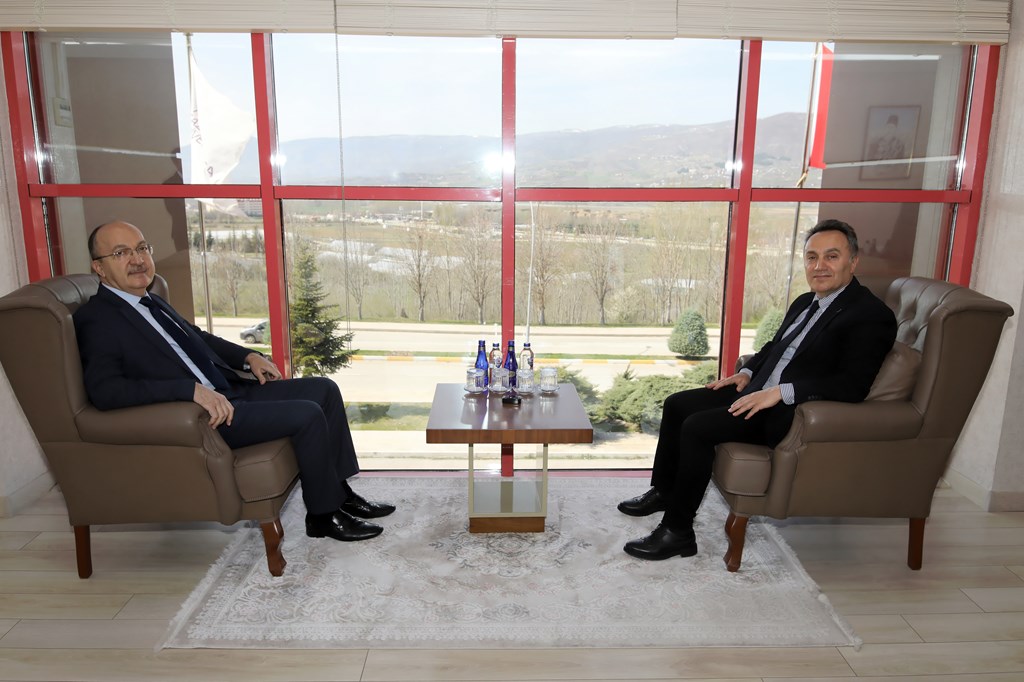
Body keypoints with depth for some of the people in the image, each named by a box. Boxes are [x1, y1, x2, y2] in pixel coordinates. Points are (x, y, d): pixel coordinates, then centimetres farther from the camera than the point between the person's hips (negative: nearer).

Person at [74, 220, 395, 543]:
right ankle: (323, 515, -1)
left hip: (227, 392, 10)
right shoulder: (96, 319, -11)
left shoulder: (151, 301, 15)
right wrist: (191, 389, -32)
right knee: (307, 415, -20)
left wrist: (248, 356, 13)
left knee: (323, 389, 5)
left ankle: (339, 492, 13)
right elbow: (104, 390, -25)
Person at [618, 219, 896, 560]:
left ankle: (678, 532, -10)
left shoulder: (872, 316, -13)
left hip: (793, 414, -10)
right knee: (677, 404, 7)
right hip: (759, 392, 10)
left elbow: (852, 385, -23)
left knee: (697, 427, -23)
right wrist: (747, 372, 8)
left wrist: (780, 392, -27)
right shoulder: (805, 303, 14)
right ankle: (663, 491, 24)